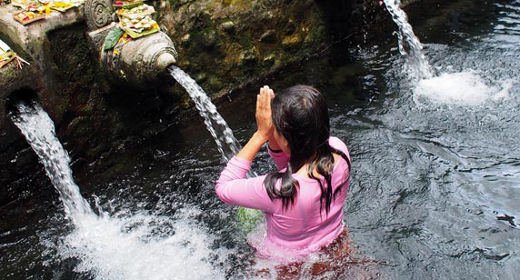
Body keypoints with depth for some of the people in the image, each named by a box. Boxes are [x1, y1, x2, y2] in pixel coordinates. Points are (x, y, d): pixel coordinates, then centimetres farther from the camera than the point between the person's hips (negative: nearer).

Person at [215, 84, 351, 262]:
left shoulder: (279, 191, -42)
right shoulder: (339, 150, -23)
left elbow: (223, 187, -23)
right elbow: (290, 164, -3)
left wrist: (261, 135, -26)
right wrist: (271, 137, -22)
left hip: (293, 263, -5)